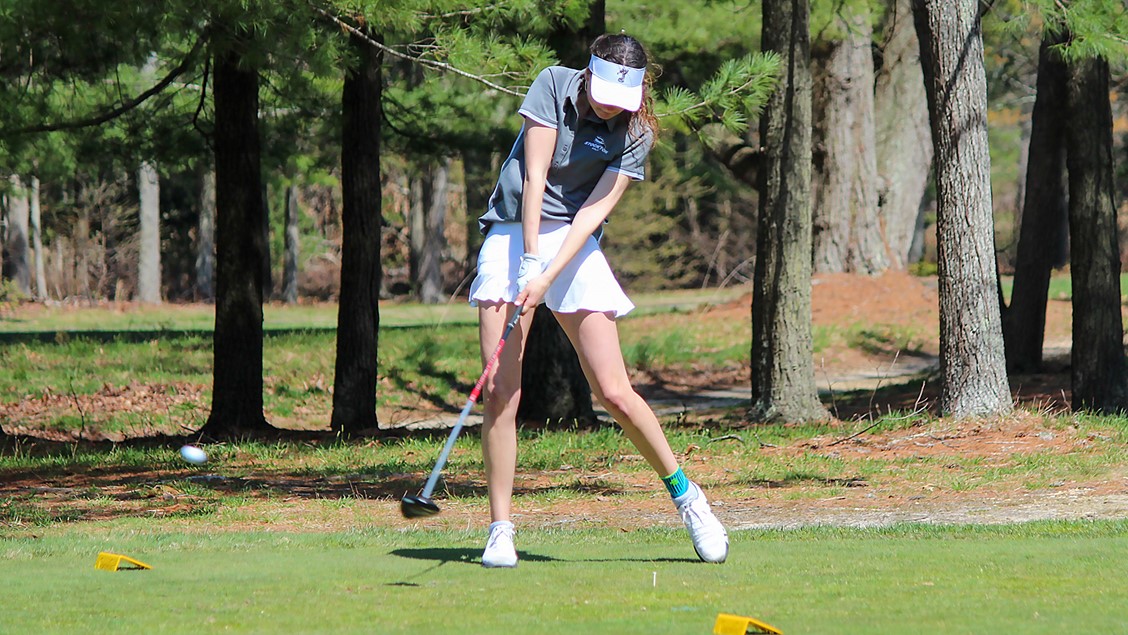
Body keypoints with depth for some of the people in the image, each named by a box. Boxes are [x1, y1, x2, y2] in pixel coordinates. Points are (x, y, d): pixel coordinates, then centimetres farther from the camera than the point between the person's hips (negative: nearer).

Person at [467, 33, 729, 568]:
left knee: (614, 393, -7)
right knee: (499, 393, -10)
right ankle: (500, 530, -4)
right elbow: (534, 177, -10)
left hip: (575, 245, 0)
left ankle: (685, 494, 11)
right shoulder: (554, 85, -5)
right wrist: (529, 260, -17)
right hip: (513, 236, 0)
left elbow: (595, 209, -9)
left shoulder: (635, 133, -2)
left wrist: (547, 277, -20)